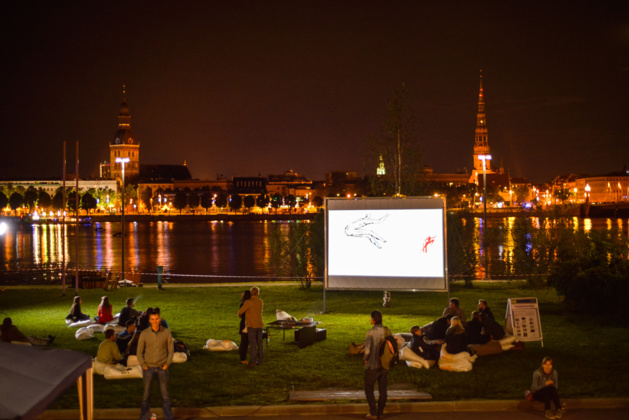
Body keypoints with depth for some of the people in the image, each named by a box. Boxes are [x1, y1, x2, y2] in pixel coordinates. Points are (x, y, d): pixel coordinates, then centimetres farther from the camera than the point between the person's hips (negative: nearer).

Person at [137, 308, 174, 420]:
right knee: (146, 395, 7)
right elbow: (139, 352, 2)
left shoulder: (166, 333, -4)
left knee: (165, 395, 5)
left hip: (162, 368, 0)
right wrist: (144, 366, -5)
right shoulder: (144, 334, -5)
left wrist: (167, 365, -4)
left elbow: (171, 350, 3)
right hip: (148, 368, 0)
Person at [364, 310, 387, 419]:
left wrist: (366, 359, -1)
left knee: (369, 388, 10)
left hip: (373, 365, -5)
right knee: (382, 389, 12)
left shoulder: (370, 332, -18)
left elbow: (367, 350, -20)